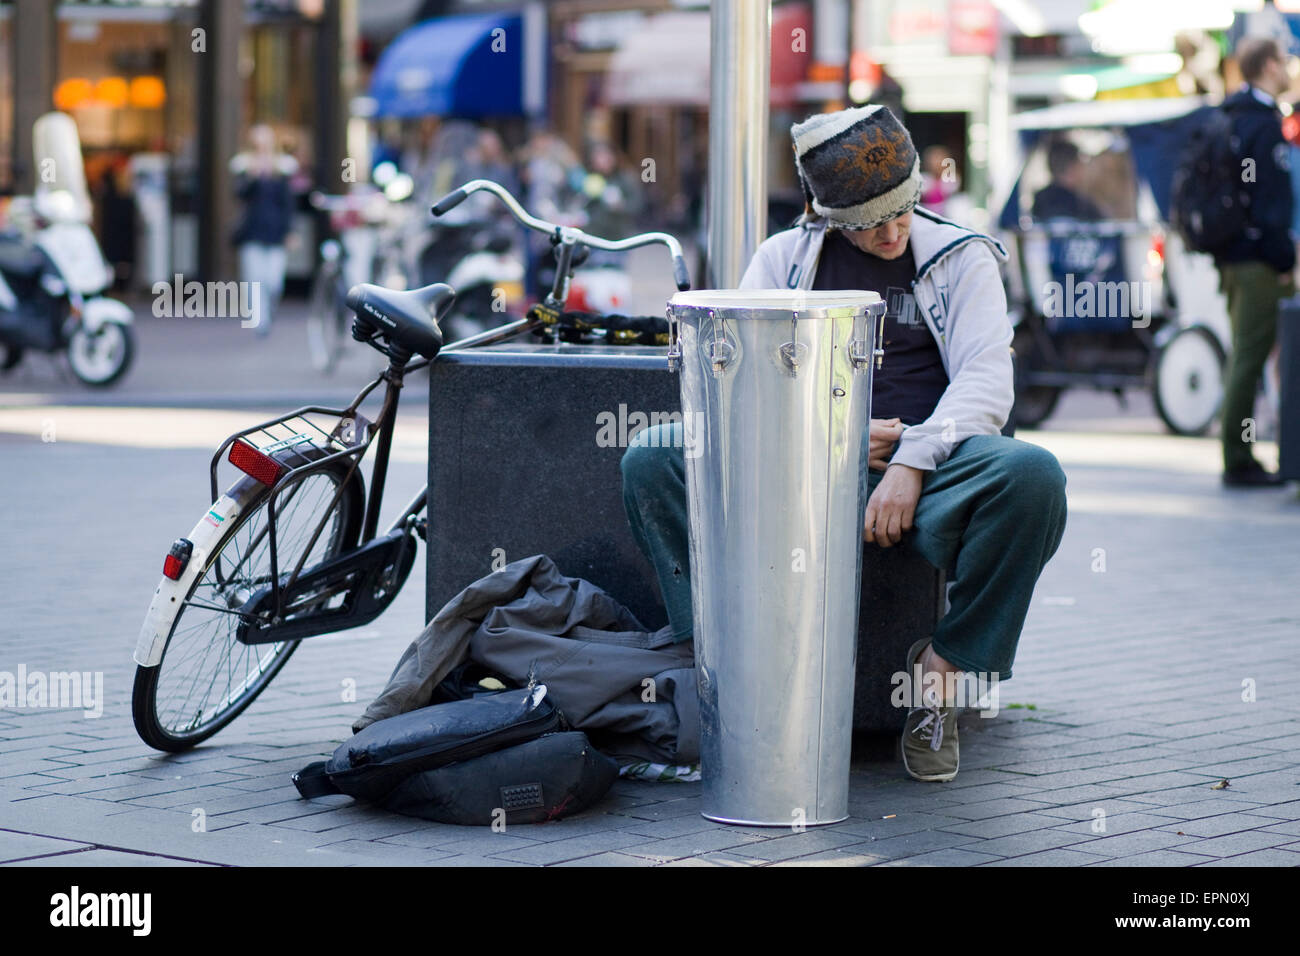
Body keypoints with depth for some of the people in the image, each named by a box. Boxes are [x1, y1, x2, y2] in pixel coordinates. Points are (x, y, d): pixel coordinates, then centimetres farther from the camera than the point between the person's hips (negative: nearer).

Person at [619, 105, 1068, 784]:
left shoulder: (961, 258, 12)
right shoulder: (784, 257, 16)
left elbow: (985, 382, -2)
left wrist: (912, 460, -20)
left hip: (928, 463, -1)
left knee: (1031, 475, -35)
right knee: (650, 459, -22)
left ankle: (944, 667, -15)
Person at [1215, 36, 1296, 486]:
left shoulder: (1234, 118, 15)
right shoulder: (1262, 124, -14)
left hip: (1233, 258, 10)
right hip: (1257, 262, -10)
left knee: (1243, 357, 14)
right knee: (1250, 356, -7)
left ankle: (1238, 458, 18)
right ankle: (1239, 463, -5)